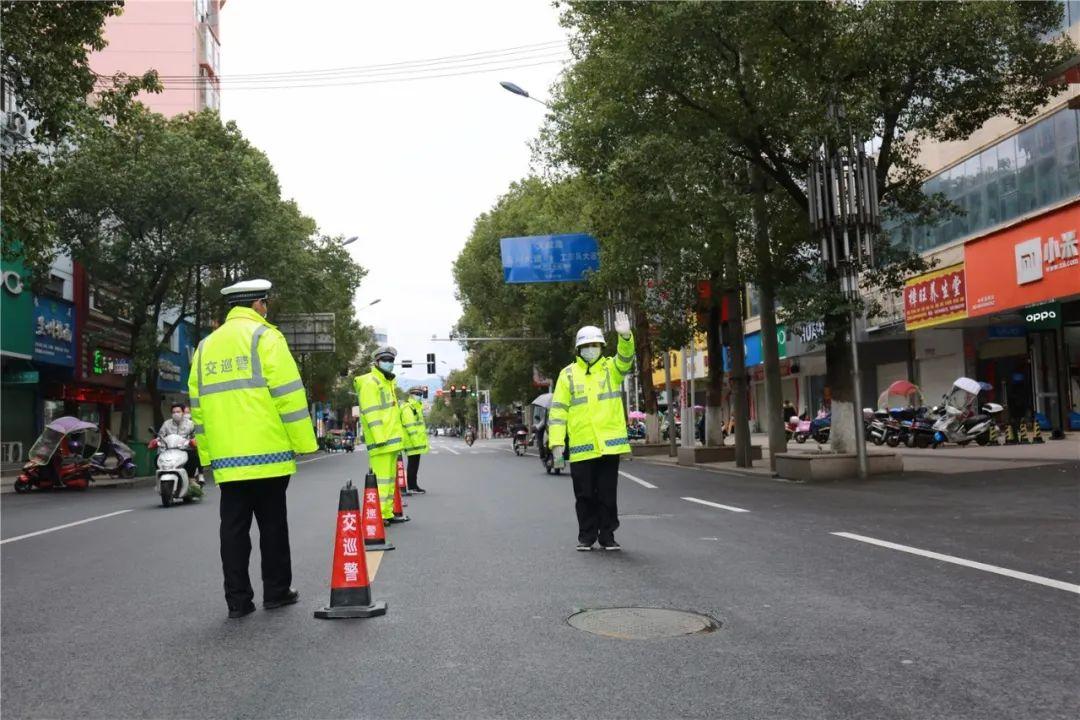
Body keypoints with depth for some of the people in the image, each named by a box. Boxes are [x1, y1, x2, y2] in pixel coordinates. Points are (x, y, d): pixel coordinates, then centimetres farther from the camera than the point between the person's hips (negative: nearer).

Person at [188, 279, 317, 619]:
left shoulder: (206, 347, 15)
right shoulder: (264, 337, -4)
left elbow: (198, 407, 15)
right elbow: (288, 394, -11)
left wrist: (207, 455, 19)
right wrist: (303, 443, -6)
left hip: (226, 459, 5)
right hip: (266, 454, -5)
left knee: (234, 528, 8)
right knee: (273, 525, 7)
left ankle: (237, 599, 10)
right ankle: (276, 591, 15)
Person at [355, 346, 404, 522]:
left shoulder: (388, 382, 21)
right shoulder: (370, 382, -9)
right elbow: (371, 412, -17)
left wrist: (398, 435, 22)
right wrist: (379, 437, -22)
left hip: (392, 439, 10)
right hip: (381, 441, -10)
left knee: (390, 478, 13)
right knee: (381, 478, -11)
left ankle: (387, 514, 20)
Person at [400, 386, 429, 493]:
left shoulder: (417, 407, 22)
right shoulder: (407, 407, -12)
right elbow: (409, 425, -20)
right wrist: (414, 438, -24)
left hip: (417, 441, 10)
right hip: (412, 441, -10)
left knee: (415, 464, 14)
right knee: (412, 464, -7)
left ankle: (413, 485, 20)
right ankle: (412, 487, -4)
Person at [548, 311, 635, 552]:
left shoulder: (611, 368, 6)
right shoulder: (568, 375, 4)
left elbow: (626, 358, -16)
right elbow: (558, 410, 2)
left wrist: (625, 336, -36)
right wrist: (557, 442, -7)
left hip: (609, 445, 0)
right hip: (580, 448, 0)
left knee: (608, 494, 7)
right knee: (585, 495, 7)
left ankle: (607, 536, 18)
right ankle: (586, 537, 19)